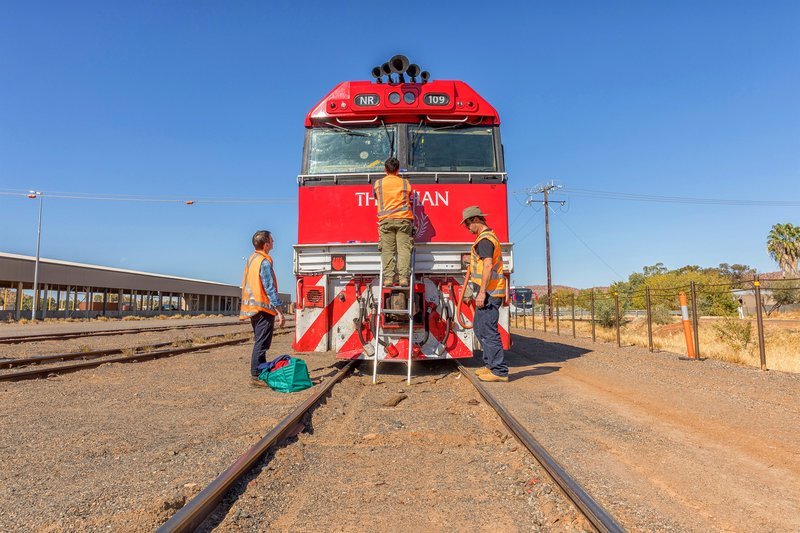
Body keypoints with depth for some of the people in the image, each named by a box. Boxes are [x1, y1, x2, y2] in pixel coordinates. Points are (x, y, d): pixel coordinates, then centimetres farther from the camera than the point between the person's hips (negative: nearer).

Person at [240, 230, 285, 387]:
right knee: (261, 344, -5)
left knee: (259, 342, 16)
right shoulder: (264, 262, -15)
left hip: (252, 308, 9)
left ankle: (262, 372, 23)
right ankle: (256, 376, -3)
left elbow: (246, 285, 18)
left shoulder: (251, 259, 13)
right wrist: (280, 311, -17)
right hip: (264, 308, -9)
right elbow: (270, 288, -18)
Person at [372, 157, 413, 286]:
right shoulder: (405, 183, 11)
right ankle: (403, 277, -9)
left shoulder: (378, 183, 10)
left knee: (387, 250, 1)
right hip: (403, 218, 0)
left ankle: (388, 278, -5)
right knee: (404, 249, -2)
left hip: (386, 219, 0)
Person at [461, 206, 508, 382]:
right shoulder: (489, 236, 20)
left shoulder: (485, 239, -14)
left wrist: (482, 292, -24)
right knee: (479, 328, 17)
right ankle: (491, 365, 24)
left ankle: (499, 371, -3)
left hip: (489, 293, -11)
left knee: (488, 331, -8)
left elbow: (488, 266, -23)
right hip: (488, 293, 11)